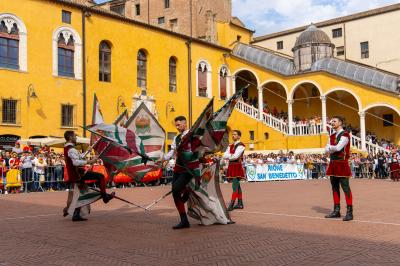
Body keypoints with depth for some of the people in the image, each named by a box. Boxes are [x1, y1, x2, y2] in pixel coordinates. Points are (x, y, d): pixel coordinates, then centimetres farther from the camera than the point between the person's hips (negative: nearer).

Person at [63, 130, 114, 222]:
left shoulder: (66, 148, 15)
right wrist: (89, 161, -30)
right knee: (101, 176, -9)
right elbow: (76, 162, -32)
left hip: (73, 175, 11)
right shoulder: (71, 149, -18)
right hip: (78, 174, -11)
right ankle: (105, 196, -1)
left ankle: (76, 215, 20)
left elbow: (78, 157, 22)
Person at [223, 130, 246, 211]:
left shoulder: (241, 145, -7)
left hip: (237, 166, -8)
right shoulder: (230, 146, 17)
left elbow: (235, 156, -17)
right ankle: (240, 203, 18)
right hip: (231, 166, 8)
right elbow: (225, 155, 6)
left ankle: (231, 205, -14)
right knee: (237, 185, 12)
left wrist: (229, 156, -1)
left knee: (235, 186, -11)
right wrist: (232, 155, -10)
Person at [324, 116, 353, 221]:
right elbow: (326, 150, 9)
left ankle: (349, 212, -2)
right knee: (335, 188, 11)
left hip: (342, 164, -8)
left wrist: (330, 147, -3)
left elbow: (338, 147, -21)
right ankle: (336, 211, 19)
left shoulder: (345, 135, -9)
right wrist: (334, 149, -10)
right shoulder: (332, 136, 15)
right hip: (333, 164, 8)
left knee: (346, 188, -6)